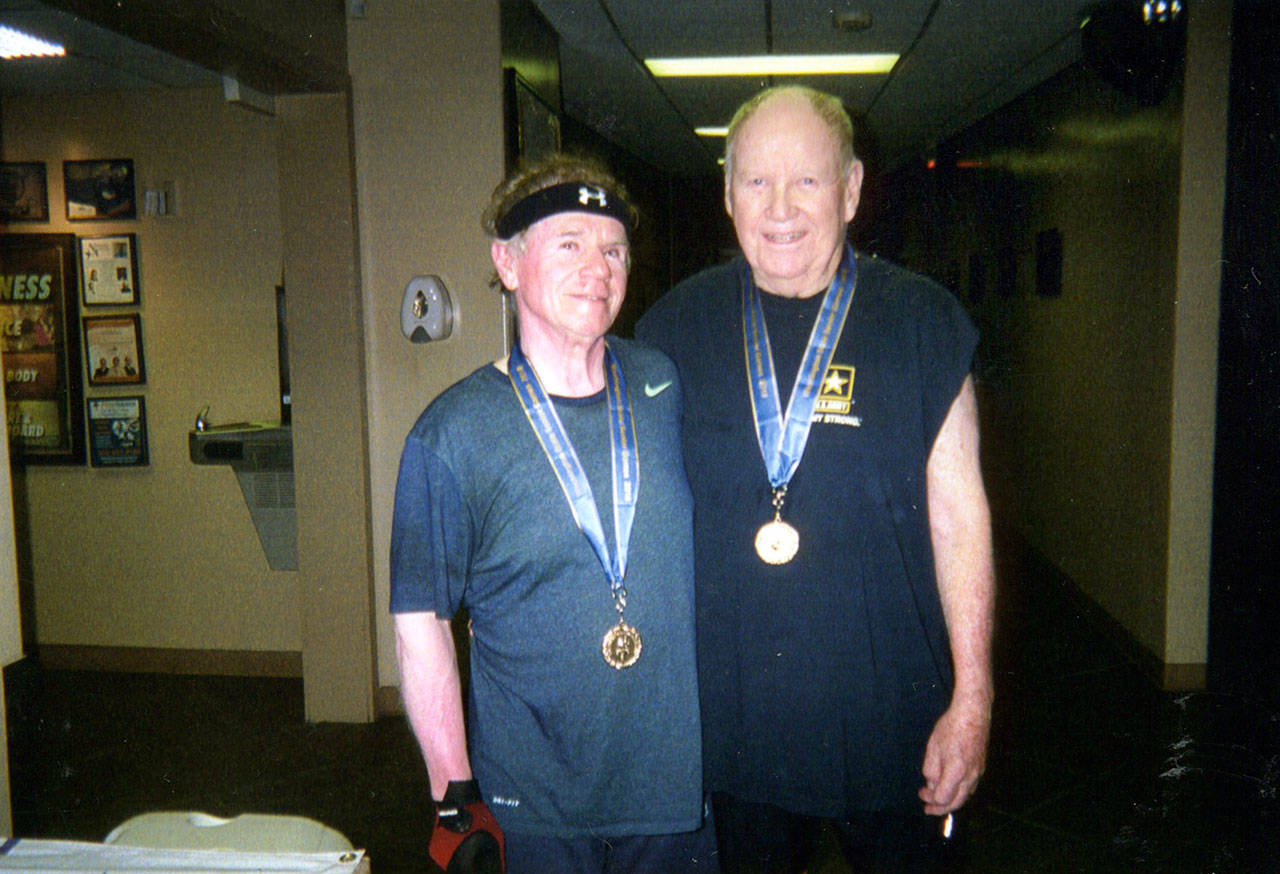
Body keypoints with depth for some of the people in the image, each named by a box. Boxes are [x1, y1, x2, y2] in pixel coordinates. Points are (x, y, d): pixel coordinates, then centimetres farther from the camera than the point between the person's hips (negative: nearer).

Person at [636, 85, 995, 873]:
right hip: (728, 715, 1)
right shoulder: (676, 327, 0)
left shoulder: (923, 322, -4)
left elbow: (959, 514, -4)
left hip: (889, 719, -1)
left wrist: (972, 699, -5)